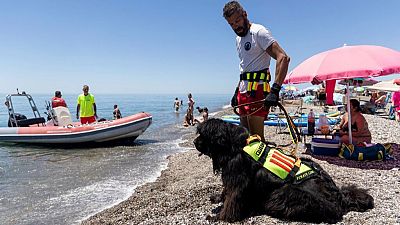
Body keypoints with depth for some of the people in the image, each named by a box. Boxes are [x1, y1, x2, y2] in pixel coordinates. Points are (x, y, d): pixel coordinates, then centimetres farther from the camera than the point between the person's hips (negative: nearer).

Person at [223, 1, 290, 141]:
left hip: (257, 90, -9)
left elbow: (283, 57, -20)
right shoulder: (239, 39, 21)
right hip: (243, 91, 9)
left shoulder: (258, 32, -8)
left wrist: (275, 90, -30)